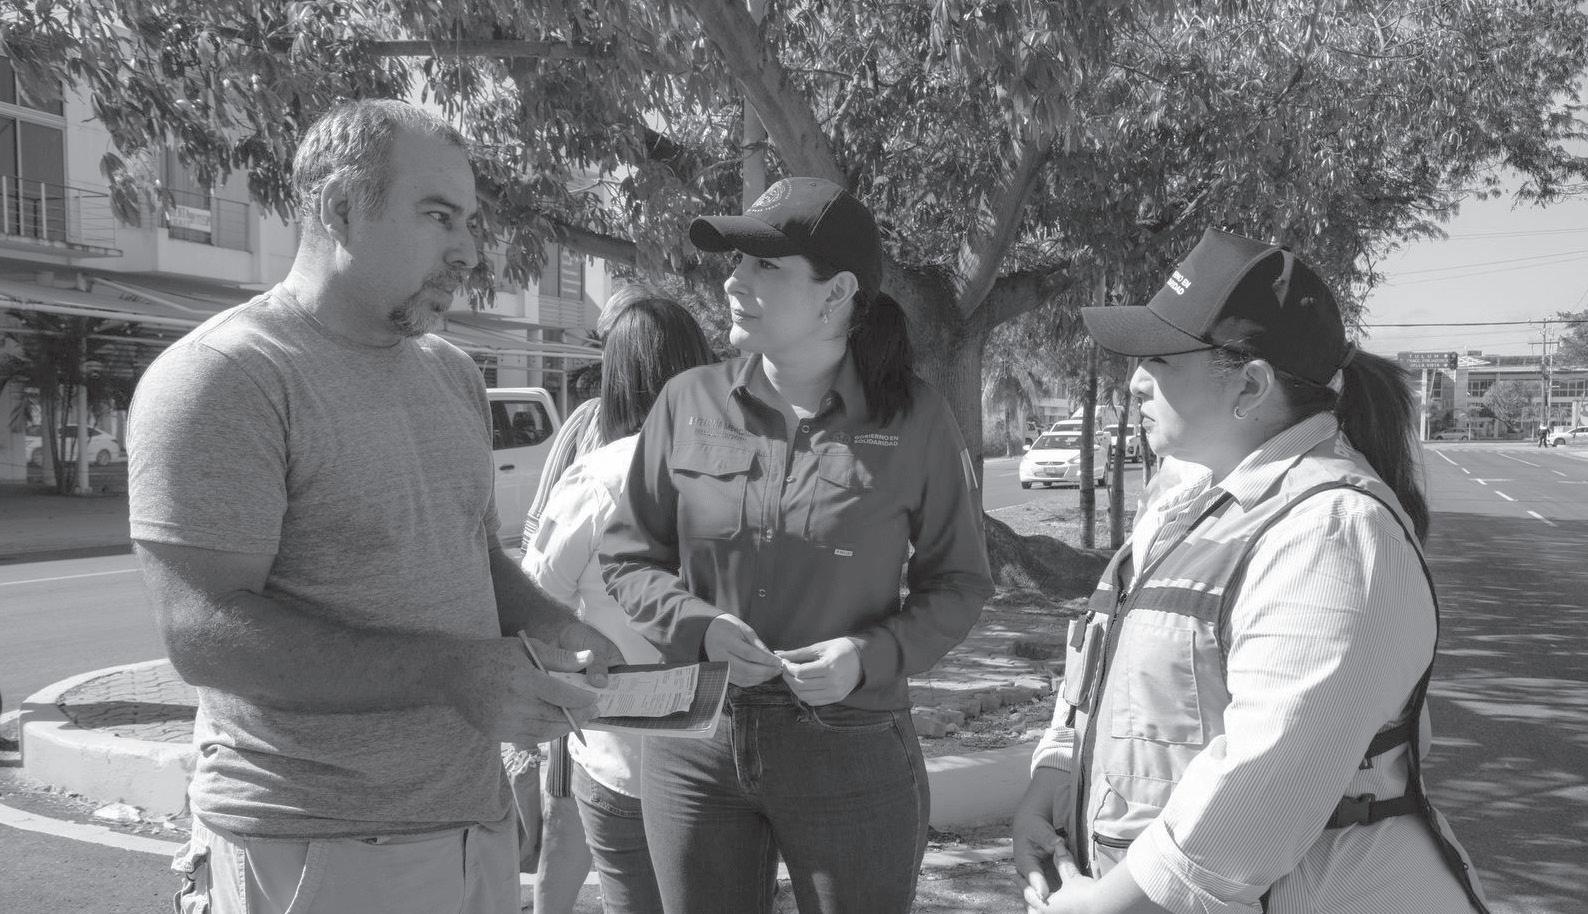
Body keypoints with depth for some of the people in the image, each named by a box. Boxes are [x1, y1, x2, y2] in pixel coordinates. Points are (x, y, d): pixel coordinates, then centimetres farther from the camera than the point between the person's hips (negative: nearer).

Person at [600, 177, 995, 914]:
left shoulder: (913, 420, -8)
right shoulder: (689, 403, -4)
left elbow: (959, 584, 1)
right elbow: (626, 557, 5)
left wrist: (872, 656, -16)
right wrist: (698, 627, -13)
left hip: (851, 755, -2)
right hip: (695, 744, 2)